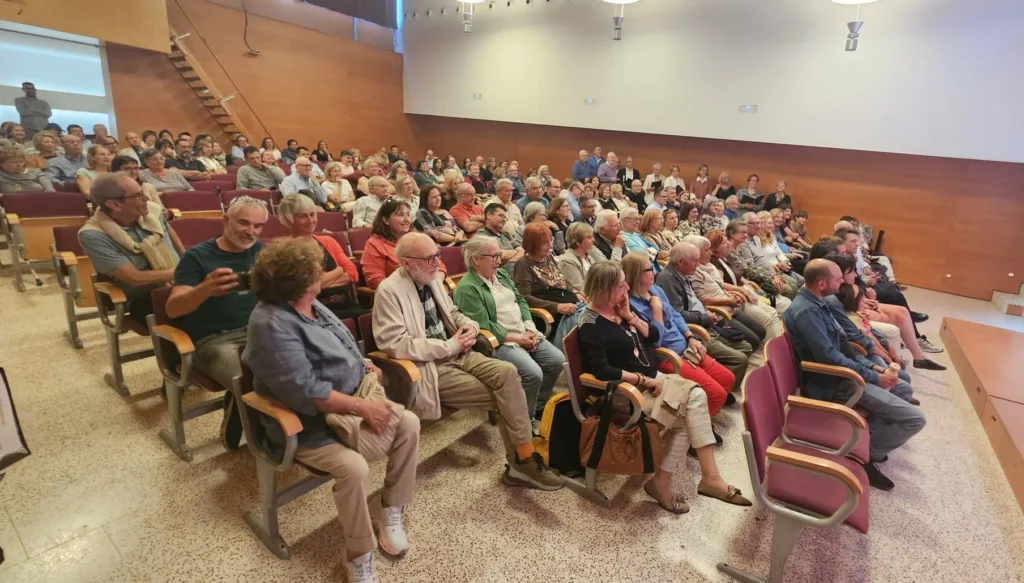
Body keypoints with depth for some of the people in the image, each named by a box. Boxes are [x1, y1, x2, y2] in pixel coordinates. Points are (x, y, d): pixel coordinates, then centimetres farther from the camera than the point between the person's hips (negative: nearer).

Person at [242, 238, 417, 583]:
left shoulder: (308, 305, 5)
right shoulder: (272, 325, -24)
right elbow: (307, 393, -28)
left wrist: (363, 365, 4)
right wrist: (362, 407, -24)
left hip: (350, 400, 9)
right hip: (309, 424, -8)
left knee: (408, 423, -7)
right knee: (353, 467, -30)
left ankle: (389, 509, 10)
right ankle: (358, 555, -2)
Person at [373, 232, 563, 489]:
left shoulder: (431, 279, 10)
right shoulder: (389, 291, -13)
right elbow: (395, 344, -20)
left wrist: (470, 325, -1)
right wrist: (449, 345, -18)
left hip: (457, 354, 7)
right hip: (430, 368, -6)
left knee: (507, 372, -19)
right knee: (501, 396, -18)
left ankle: (523, 459, -10)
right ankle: (523, 460, 3)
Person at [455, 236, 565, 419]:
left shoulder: (501, 274, 12)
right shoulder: (466, 288, -14)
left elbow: (520, 301, 12)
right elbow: (484, 326, -18)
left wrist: (530, 330, -3)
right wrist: (516, 339, -16)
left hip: (525, 334, 8)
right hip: (499, 342, -8)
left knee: (557, 360, -5)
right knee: (533, 373, -26)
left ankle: (539, 407, 16)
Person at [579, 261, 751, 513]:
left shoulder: (619, 311, 9)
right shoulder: (590, 326, -16)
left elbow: (653, 337, 10)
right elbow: (602, 371, -24)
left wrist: (630, 316, -5)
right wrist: (645, 380, -19)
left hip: (651, 379, 8)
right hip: (627, 390, -8)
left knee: (696, 396, -16)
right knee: (692, 400, -19)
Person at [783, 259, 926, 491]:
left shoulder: (813, 301, 4)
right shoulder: (806, 311, -28)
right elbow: (829, 357, -29)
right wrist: (875, 377, -17)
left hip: (836, 373, 10)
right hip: (831, 383, -10)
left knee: (903, 389, 24)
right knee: (915, 419, -9)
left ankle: (869, 435, 25)